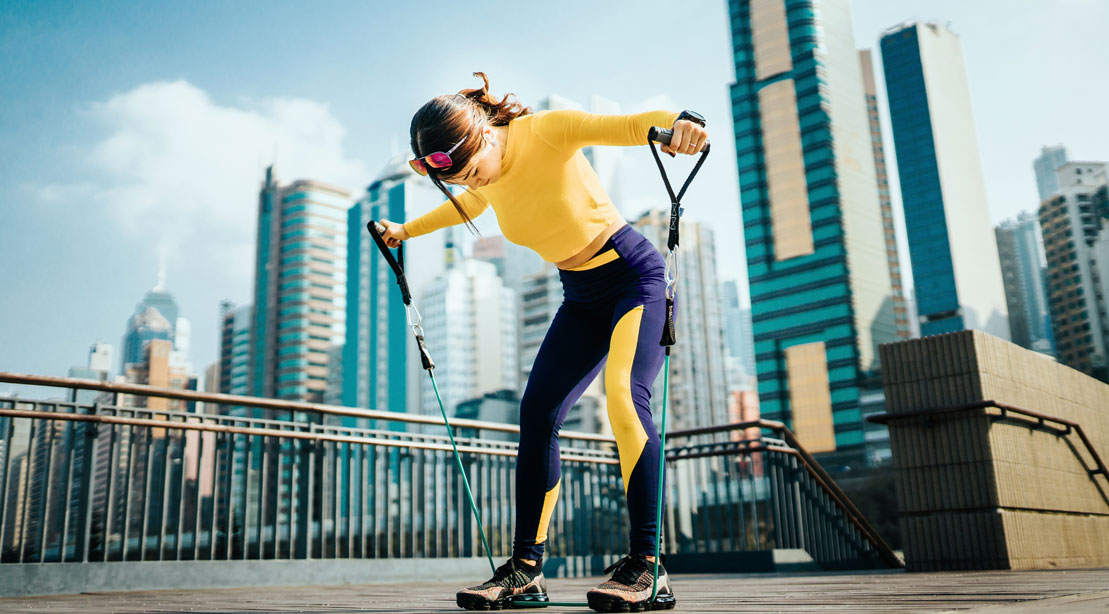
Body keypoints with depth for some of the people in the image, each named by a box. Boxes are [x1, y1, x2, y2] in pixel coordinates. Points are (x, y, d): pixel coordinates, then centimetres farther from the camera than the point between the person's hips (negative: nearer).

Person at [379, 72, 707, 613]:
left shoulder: (546, 131, -20)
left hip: (634, 275, -6)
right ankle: (526, 568, 1)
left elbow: (634, 125, -31)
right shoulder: (479, 174, 0)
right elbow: (469, 205, 24)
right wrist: (406, 230, 30)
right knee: (536, 411, -5)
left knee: (624, 395, -27)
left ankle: (645, 566, -22)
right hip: (581, 296, 7)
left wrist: (679, 121, -52)